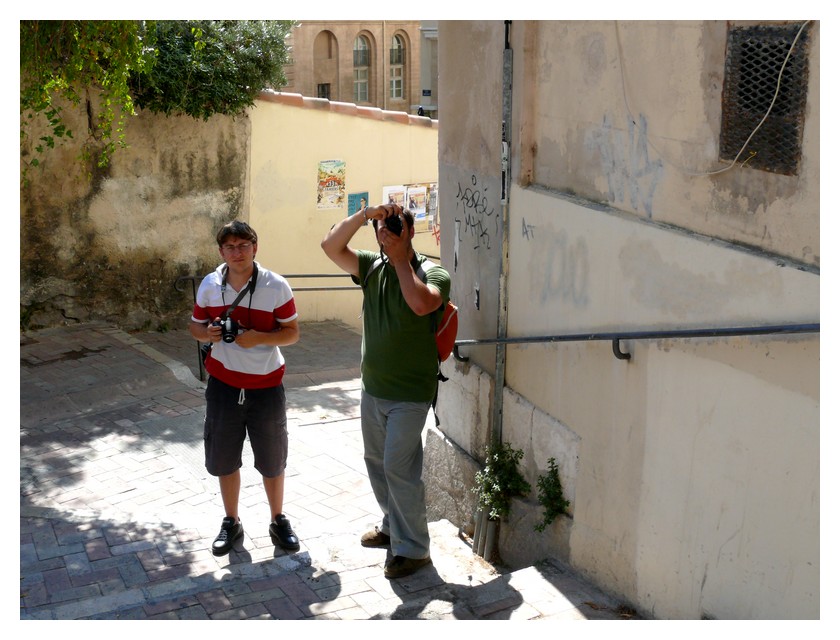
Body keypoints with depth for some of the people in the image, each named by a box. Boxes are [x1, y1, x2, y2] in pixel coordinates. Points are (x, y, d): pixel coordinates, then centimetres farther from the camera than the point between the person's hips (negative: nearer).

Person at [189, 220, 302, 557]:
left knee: (272, 460, 10)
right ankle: (231, 522, 31)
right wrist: (208, 333, -15)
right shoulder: (210, 285, -3)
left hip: (266, 386, -2)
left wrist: (259, 338, -24)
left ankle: (278, 520, 30)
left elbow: (292, 332, -7)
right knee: (224, 459, 12)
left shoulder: (276, 286, -11)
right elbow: (195, 325, 9)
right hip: (223, 384, 2)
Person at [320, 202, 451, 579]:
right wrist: (365, 215, -16)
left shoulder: (434, 274, -14)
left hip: (409, 395, -7)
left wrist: (402, 262, -22)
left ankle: (413, 548, 7)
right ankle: (392, 526, 38)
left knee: (399, 468, -6)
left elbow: (421, 304, -35)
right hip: (372, 389, 7)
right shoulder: (372, 267, 3)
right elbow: (331, 246, -7)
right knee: (376, 461, 19)